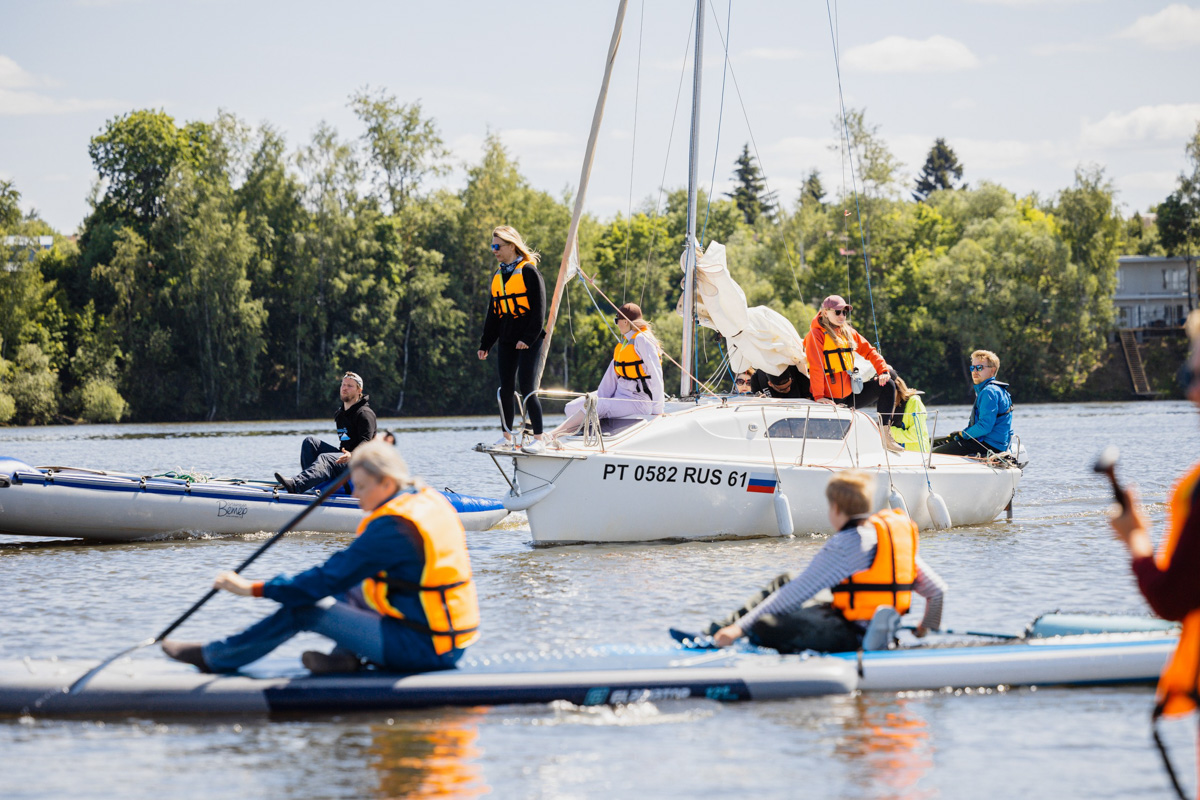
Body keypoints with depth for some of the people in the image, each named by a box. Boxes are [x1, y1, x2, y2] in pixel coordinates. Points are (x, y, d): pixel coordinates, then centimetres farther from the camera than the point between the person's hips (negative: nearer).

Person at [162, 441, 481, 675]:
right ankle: (346, 657, 6)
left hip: (420, 648, -9)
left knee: (301, 610, -5)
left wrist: (255, 589, -12)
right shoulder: (430, 500, 9)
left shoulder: (392, 526, -19)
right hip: (450, 642, 9)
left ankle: (215, 657, 9)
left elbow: (328, 578, -18)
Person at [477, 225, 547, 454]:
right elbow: (492, 313, 19)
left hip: (528, 341, -7)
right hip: (506, 341, 7)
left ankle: (539, 439, -6)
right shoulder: (497, 276, 15)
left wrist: (528, 338, -16)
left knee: (526, 388, -10)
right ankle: (507, 435, 15)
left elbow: (539, 308, -10)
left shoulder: (529, 271, -7)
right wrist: (485, 344, 15)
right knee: (506, 389, 6)